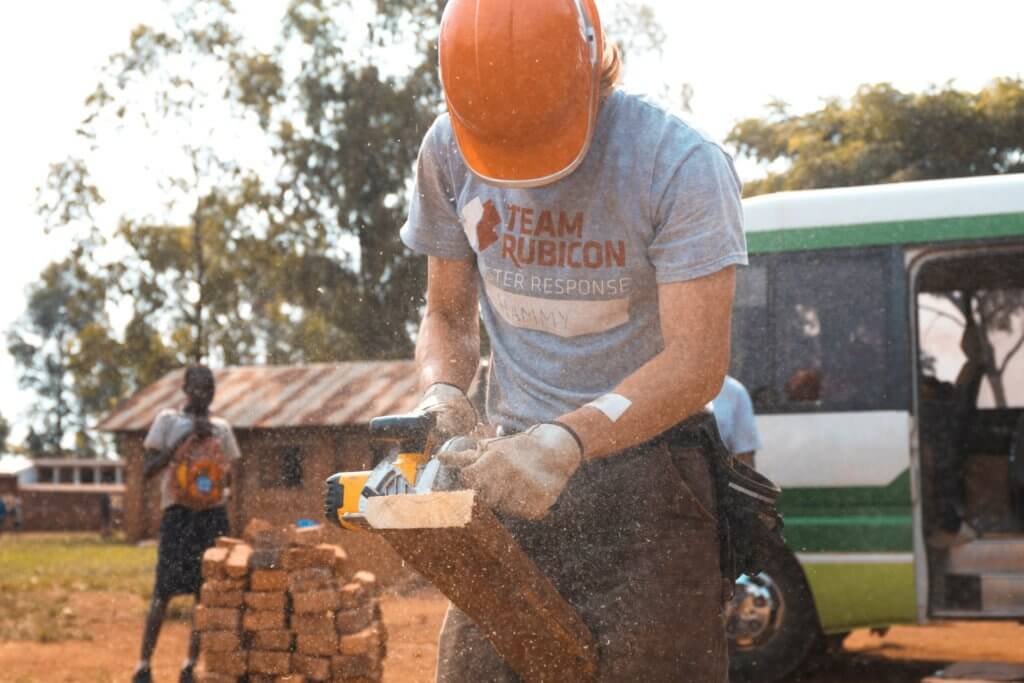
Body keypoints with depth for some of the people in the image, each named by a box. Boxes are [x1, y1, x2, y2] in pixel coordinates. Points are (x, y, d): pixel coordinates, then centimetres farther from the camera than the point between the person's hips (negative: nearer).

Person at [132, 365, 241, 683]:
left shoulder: (221, 428, 13)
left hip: (213, 513, 4)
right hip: (178, 512, -4)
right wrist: (185, 437, -15)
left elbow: (235, 474, 20)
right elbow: (147, 470, -6)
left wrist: (228, 491, -4)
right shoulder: (168, 421, 2)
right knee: (164, 590, -8)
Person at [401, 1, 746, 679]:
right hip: (516, 465, 4)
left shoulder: (682, 165, -17)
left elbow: (696, 363, -22)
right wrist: (442, 394, -13)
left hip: (645, 470, -4)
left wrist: (568, 438, -36)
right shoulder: (448, 152, -2)